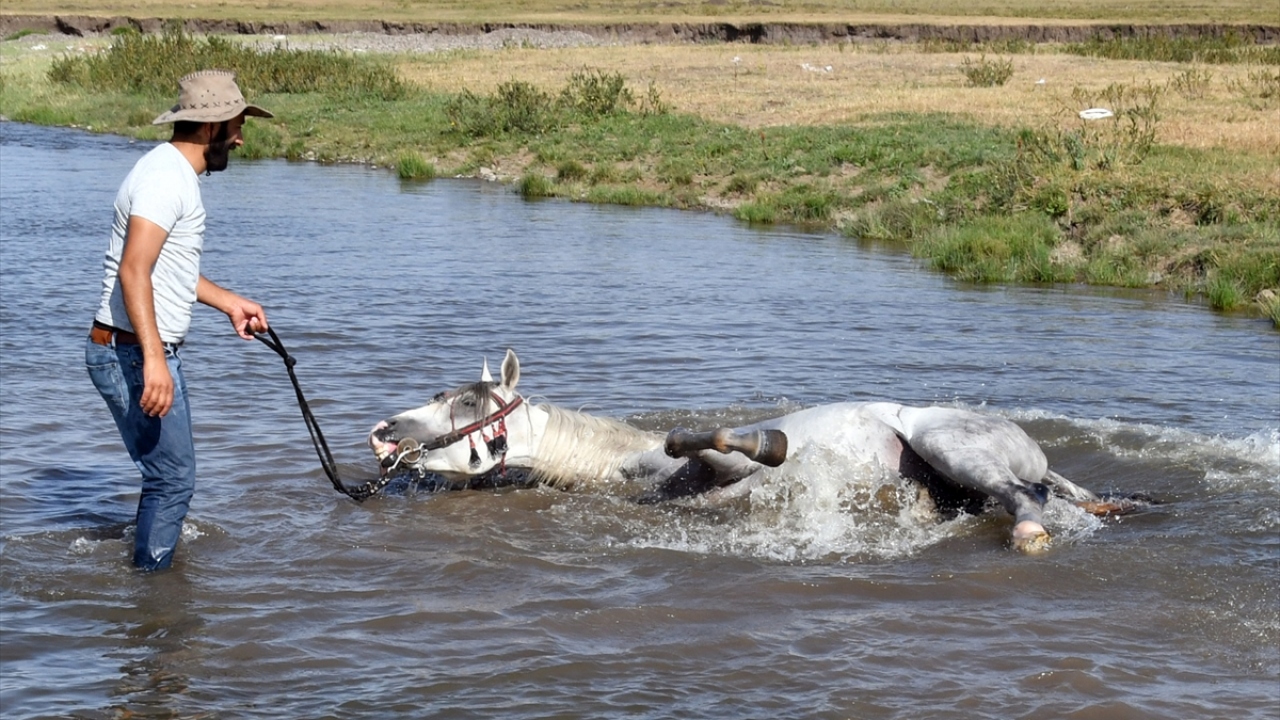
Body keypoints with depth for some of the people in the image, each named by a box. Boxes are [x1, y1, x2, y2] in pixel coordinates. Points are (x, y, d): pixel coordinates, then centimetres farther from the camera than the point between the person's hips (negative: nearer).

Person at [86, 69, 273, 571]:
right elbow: (133, 271, -29)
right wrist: (153, 359, -36)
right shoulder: (166, 178, -18)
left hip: (149, 354, 11)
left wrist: (229, 302, 29)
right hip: (132, 355, -11)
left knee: (170, 473, 20)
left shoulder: (177, 174, 16)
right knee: (173, 479, -7)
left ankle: (150, 569, 33)